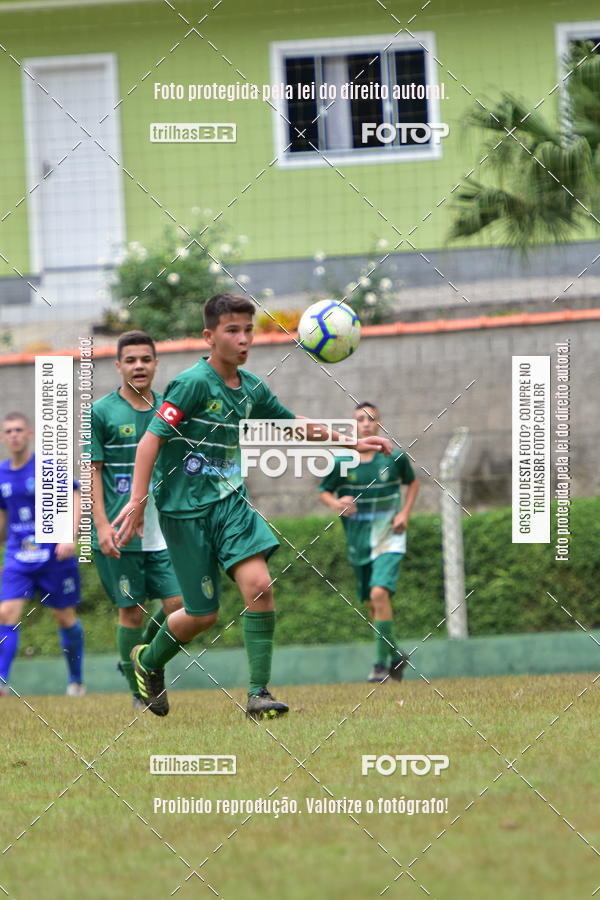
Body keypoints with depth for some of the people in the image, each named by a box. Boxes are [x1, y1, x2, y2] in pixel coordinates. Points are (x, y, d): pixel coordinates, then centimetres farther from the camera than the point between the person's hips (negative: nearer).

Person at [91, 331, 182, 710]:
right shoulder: (101, 412, -3)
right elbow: (92, 472, -3)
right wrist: (102, 524, -12)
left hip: (163, 531, 4)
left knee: (179, 604, -5)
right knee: (132, 610, 1)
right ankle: (139, 691, 15)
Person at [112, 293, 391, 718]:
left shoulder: (252, 388, 6)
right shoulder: (193, 383, -15)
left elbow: (297, 425, 21)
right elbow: (151, 439, -16)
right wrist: (138, 501, -22)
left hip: (230, 500, 5)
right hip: (186, 508, -5)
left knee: (259, 584, -17)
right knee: (204, 613, 0)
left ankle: (259, 694, -11)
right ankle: (149, 661, 31)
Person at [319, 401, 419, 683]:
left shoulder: (394, 457, -4)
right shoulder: (341, 462, -3)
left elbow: (413, 482, 13)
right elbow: (324, 492, 7)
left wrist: (405, 513, -1)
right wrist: (336, 504, -16)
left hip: (389, 537, -3)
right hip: (358, 541, 3)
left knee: (379, 593, -22)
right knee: (373, 604, 10)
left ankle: (382, 661, -14)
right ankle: (396, 656, 31)